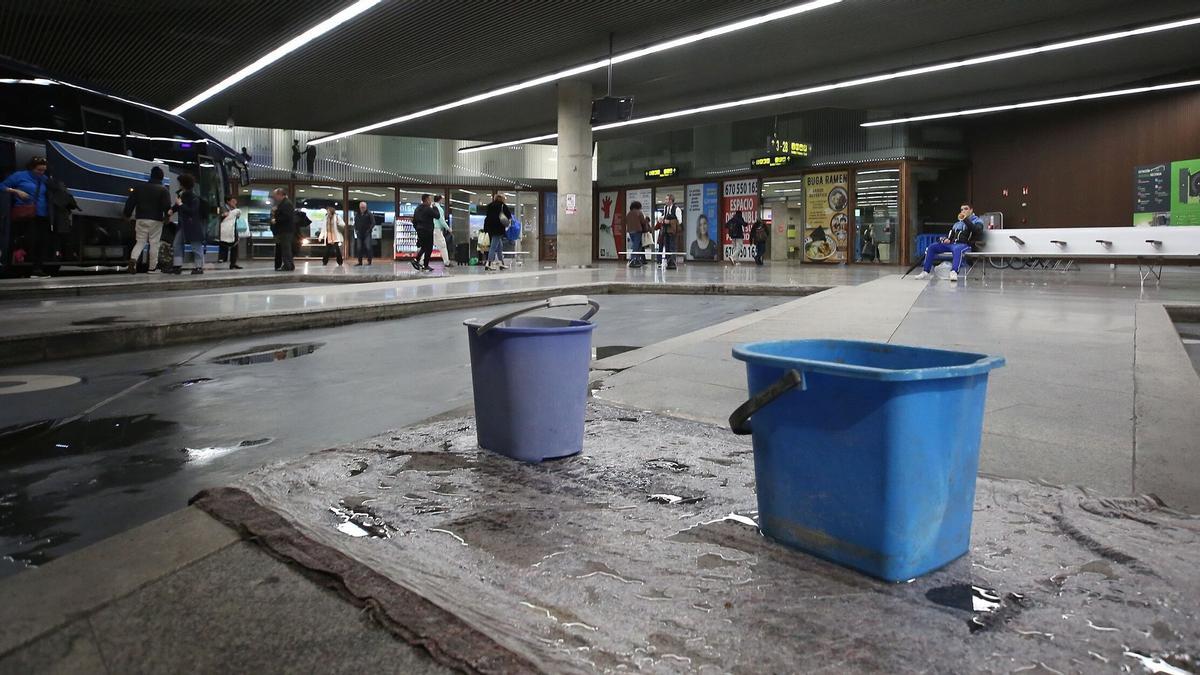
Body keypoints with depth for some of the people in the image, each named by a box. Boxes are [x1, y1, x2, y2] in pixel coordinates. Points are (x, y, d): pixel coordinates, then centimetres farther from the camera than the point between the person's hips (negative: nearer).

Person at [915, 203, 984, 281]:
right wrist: (946, 239, 6)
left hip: (965, 245, -6)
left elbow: (977, 230, -12)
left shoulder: (977, 220, 11)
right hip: (951, 244, 6)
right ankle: (925, 272, -14)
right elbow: (949, 234, 30)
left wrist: (965, 219, -14)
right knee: (931, 247, -11)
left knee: (957, 249, -42)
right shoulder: (958, 223, 28)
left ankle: (954, 272, -58)